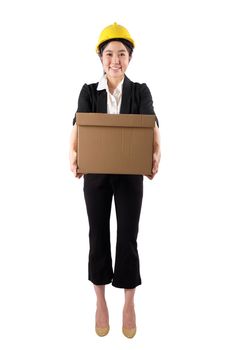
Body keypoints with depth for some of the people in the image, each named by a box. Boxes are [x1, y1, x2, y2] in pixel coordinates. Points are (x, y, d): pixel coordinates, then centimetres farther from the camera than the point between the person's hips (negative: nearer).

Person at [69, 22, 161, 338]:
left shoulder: (141, 92, 0)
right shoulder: (88, 92, 1)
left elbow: (152, 128, -14)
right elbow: (78, 127, -13)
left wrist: (156, 153, -35)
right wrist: (73, 153, -34)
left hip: (130, 174, 0)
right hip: (96, 174, 1)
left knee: (128, 237, 5)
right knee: (98, 236, 9)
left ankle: (130, 304, 25)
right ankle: (100, 302, 28)